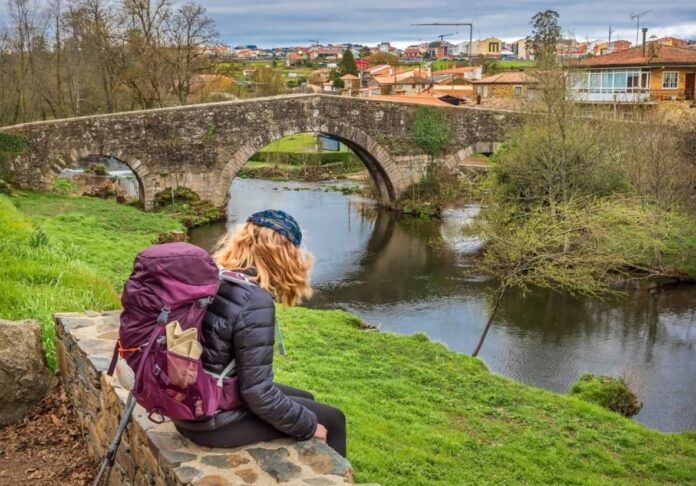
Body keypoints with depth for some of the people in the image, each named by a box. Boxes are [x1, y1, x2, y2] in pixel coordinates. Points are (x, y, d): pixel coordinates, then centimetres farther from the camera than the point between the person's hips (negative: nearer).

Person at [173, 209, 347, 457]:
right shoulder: (254, 302, -26)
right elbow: (258, 394, -24)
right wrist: (309, 425, -9)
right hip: (216, 421, -8)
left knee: (304, 400, 25)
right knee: (331, 419, 7)